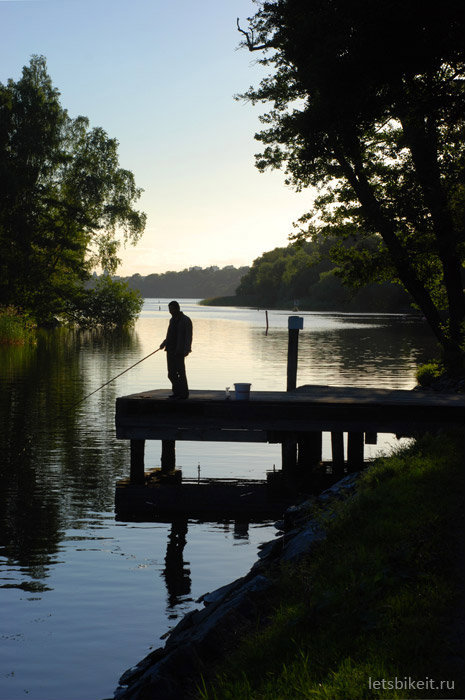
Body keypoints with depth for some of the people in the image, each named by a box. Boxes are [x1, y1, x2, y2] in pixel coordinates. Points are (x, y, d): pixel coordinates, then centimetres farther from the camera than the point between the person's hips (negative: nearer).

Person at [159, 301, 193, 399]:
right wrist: (164, 343, 15)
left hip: (179, 351, -8)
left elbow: (188, 336, -12)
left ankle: (184, 393, 2)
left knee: (180, 372, -5)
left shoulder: (186, 320, -7)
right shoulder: (172, 320, 18)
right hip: (170, 350, 8)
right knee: (171, 373, 8)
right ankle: (176, 392, 17)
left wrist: (186, 349, -20)